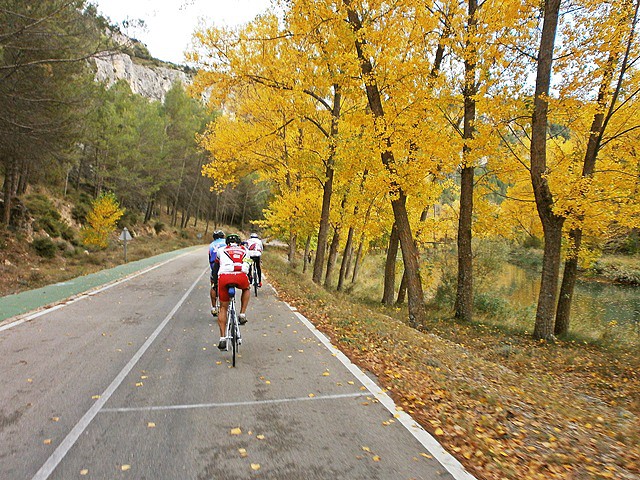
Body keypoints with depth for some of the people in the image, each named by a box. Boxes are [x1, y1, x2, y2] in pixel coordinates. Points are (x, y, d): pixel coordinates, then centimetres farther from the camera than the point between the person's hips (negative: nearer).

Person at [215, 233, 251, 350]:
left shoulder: (221, 250, 29)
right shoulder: (245, 251, 31)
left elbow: (215, 267, 37)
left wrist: (215, 283, 51)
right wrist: (249, 282, 54)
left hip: (224, 277, 0)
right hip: (241, 276, 0)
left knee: (223, 308, 16)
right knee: (246, 289, 36)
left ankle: (222, 338, 11)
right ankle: (242, 314, 22)